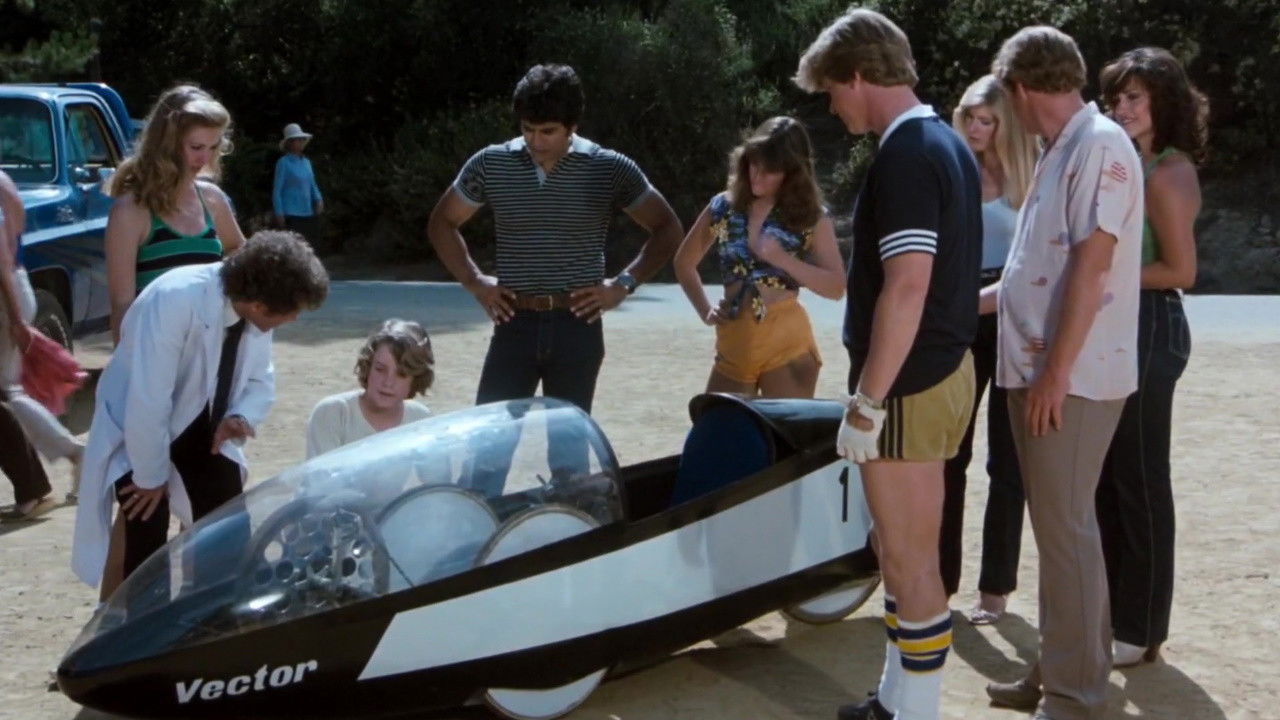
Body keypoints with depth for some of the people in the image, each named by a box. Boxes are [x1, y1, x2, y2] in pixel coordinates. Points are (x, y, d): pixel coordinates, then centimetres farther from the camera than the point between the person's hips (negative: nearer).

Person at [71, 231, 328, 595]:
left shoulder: (255, 307, -16)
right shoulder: (175, 300, -37)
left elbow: (259, 380, 0)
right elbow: (147, 403, -34)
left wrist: (240, 418, -21)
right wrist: (152, 477, -23)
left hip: (200, 426, 5)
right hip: (138, 432, -5)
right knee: (146, 544, -14)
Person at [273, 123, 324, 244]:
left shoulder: (306, 162, 13)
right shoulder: (284, 162, -4)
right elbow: (276, 190, -5)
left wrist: (319, 200, 1)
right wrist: (279, 214, -10)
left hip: (308, 213, 6)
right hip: (291, 214, -6)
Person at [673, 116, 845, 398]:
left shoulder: (811, 217, -2)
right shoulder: (724, 207, 6)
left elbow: (836, 287, -6)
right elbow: (684, 263, 18)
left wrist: (782, 259, -16)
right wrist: (705, 311, 5)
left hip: (786, 342, -3)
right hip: (733, 343, 3)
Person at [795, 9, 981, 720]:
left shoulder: (905, 156, -19)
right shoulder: (948, 144, 12)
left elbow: (906, 288, -25)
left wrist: (866, 403, -21)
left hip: (909, 386, -10)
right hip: (945, 369, 10)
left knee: (911, 563, -1)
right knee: (903, 553, 18)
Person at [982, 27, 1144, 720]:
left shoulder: (1101, 146, -12)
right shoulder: (1061, 153, 16)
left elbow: (1092, 265, -19)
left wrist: (1056, 372, -21)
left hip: (1071, 378, -9)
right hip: (1035, 370, 9)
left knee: (1065, 527, -5)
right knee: (1054, 524, 14)